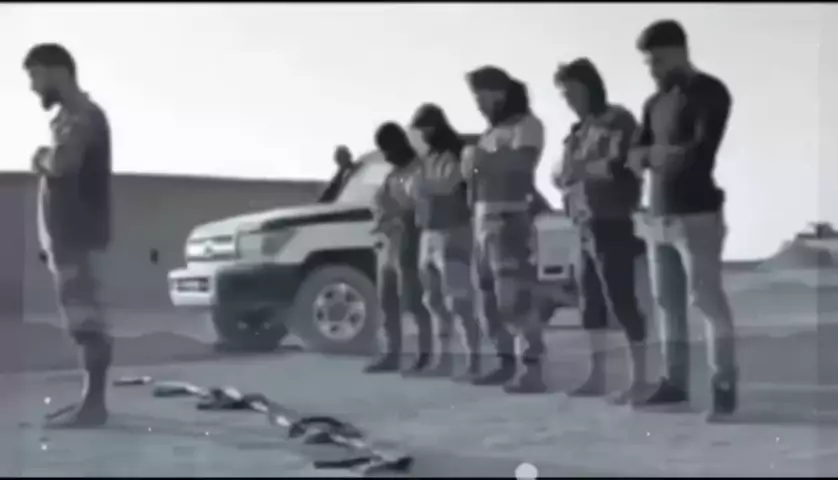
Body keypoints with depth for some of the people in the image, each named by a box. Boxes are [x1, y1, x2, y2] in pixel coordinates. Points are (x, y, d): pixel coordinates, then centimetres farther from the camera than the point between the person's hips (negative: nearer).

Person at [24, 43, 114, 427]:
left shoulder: (83, 117, -14)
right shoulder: (70, 117, 18)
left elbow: (60, 164, -30)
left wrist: (43, 158, -10)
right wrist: (46, 160, 2)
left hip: (80, 235, -10)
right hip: (68, 233, 10)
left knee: (87, 319, -9)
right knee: (83, 319, 10)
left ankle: (93, 404, -7)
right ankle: (90, 400, 15)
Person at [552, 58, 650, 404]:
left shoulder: (618, 121, -5)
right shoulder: (580, 130, 18)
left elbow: (619, 166, -16)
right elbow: (565, 173, 17)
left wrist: (580, 168, -15)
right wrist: (562, 174, -5)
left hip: (612, 223, -8)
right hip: (585, 225, 8)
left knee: (620, 298, -8)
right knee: (590, 299, 10)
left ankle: (639, 379, -3)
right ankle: (597, 376, 18)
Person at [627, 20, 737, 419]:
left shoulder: (709, 92, -5)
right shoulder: (654, 103, 16)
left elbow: (702, 152, -15)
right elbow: (636, 157, 12)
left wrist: (658, 152, -2)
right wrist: (647, 155, -11)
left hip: (697, 214, -7)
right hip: (659, 216, 7)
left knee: (707, 299, -8)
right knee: (668, 303, 7)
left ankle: (724, 386, -4)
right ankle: (675, 382, 13)